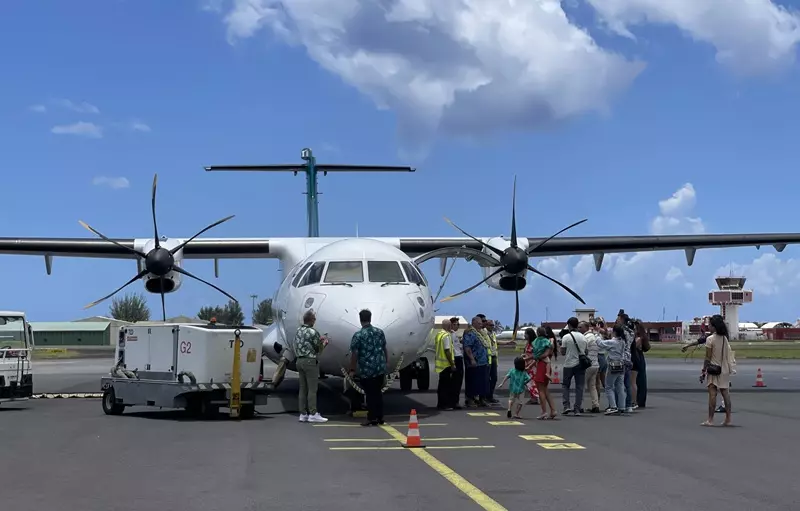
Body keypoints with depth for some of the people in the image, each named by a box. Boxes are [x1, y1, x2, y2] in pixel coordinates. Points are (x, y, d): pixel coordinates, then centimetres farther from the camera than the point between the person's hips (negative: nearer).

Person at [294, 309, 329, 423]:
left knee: (303, 388, 8)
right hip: (310, 361, -8)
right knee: (312, 389, -5)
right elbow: (319, 349, -8)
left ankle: (303, 414, 9)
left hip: (299, 361, 8)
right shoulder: (313, 332, -14)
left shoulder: (298, 331, 10)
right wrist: (324, 343, 13)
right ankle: (313, 414, -5)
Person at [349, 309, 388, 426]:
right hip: (380, 369, 5)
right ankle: (380, 417, 17)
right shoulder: (380, 332, 4)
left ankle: (372, 419, 3)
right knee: (378, 393, 14)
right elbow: (384, 349, 12)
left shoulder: (358, 335, -10)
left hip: (366, 370, -4)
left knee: (370, 394, 2)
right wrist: (385, 363, 23)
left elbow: (354, 354, -10)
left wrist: (352, 370, -2)